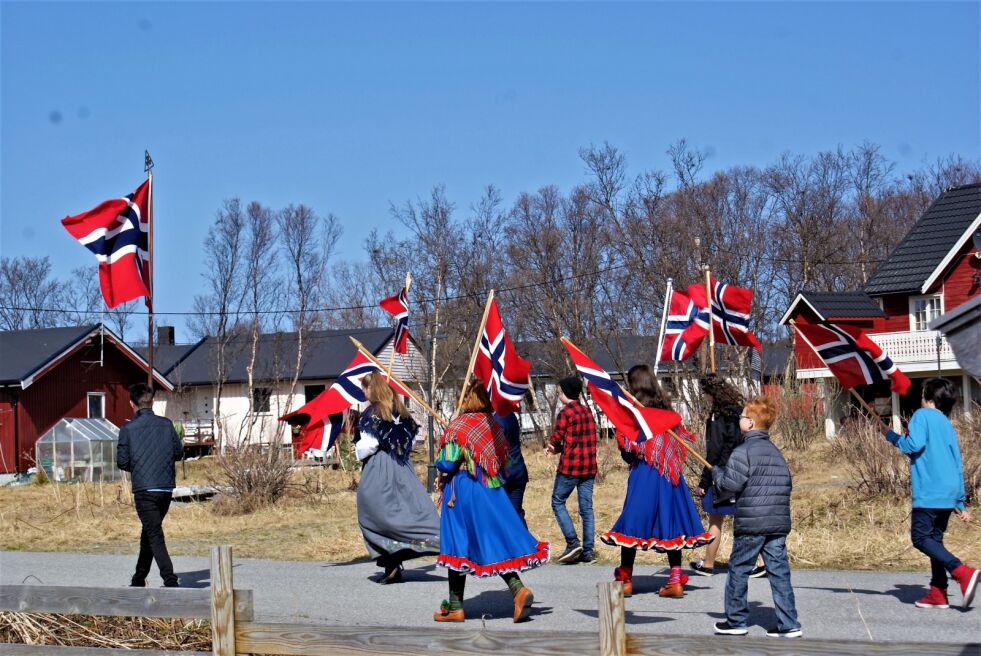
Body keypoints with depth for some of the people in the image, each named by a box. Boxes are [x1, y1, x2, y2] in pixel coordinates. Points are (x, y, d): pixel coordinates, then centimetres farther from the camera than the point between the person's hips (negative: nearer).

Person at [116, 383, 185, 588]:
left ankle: (170, 580, -17)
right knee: (149, 532, 19)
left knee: (154, 535, -4)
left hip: (144, 488, -4)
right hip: (166, 487, 4)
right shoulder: (166, 424, 4)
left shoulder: (128, 429, -6)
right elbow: (179, 452, 9)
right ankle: (139, 579, 27)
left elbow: (122, 461, -5)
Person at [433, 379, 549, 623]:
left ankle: (455, 607, 8)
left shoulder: (458, 426, -11)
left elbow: (447, 463, -15)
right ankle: (518, 588, -16)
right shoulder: (492, 424, 6)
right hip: (491, 491, 5)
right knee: (497, 541, 7)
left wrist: (439, 463, 7)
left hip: (462, 491, -5)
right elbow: (504, 461, 10)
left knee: (458, 547, 3)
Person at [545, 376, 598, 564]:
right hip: (589, 466, 7)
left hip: (570, 465, -7)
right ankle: (588, 551, 4)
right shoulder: (587, 412, 12)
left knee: (558, 502, 5)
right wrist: (556, 448, 15)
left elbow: (556, 439, -9)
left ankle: (572, 542, -6)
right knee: (586, 508, 6)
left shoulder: (565, 412, -10)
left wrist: (555, 447, 15)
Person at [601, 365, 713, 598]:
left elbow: (629, 452, -10)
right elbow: (679, 438, 12)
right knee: (670, 524, 9)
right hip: (669, 474, 5)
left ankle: (625, 580, 7)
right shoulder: (665, 408, 8)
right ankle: (675, 580, 8)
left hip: (644, 474, -5)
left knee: (632, 524, 3)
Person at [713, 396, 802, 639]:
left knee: (738, 570, 7)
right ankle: (789, 625, 4)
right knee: (779, 572, 6)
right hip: (779, 523, 7)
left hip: (750, 524, -7)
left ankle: (736, 621, 14)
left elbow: (731, 484, -15)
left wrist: (716, 472, 3)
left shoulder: (743, 451, -10)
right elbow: (786, 483, 18)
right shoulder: (776, 452, 14)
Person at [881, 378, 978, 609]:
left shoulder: (922, 415, -2)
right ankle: (938, 592, 10)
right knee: (934, 539, 12)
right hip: (948, 493, 8)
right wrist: (960, 503, 24)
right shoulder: (948, 425, 20)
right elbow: (957, 466, 21)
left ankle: (963, 572, -22)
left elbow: (915, 444, -19)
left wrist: (891, 436, 0)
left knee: (920, 537, -7)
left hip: (929, 492, -8)